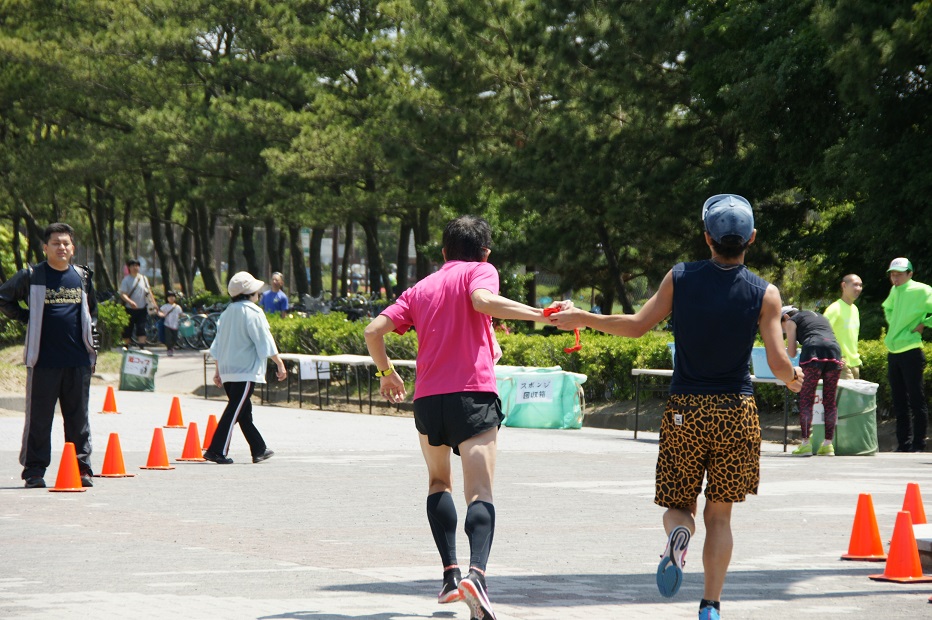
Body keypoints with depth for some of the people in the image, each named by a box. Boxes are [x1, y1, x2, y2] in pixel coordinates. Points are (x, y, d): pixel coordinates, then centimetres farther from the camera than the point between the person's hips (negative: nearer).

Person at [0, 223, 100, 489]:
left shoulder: (83, 277, 11)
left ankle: (81, 469, 11)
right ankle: (34, 471, 4)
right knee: (39, 417, 0)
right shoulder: (31, 277, 1)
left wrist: (93, 347, 15)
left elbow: (91, 314, 21)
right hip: (43, 361, -3)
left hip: (78, 361, 3)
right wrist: (24, 318, 2)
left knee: (78, 417, 6)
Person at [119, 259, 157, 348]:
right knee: (127, 330, 6)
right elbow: (122, 294, -13)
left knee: (141, 329, -7)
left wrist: (153, 302, 4)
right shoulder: (126, 280, -5)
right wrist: (130, 301, -30)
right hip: (129, 309, -2)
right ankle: (125, 347, 20)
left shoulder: (143, 278, 7)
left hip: (142, 309, 2)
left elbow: (148, 291, 15)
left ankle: (142, 347, -10)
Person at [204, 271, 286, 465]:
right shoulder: (253, 313, -11)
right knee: (235, 411, -8)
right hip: (246, 370, -8)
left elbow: (218, 345, 16)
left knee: (244, 412, 13)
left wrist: (218, 370, 22)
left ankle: (259, 450, 21)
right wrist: (280, 364, -4)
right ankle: (217, 450, -13)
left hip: (227, 369, 8)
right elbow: (265, 342, -11)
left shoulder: (227, 313, 13)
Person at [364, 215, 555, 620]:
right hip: (473, 394, -4)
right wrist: (537, 313, -15)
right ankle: (476, 572, -35)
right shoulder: (480, 270, 8)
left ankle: (450, 573, 14)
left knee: (439, 482, 25)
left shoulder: (421, 288, 20)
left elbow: (373, 331, 13)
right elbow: (483, 301, -16)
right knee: (479, 493, -11)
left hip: (427, 397, 4)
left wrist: (386, 373, 28)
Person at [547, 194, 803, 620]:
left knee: (678, 504, 12)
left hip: (685, 409, 0)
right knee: (719, 514, 11)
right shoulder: (764, 294, -5)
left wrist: (582, 319, 16)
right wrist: (794, 378, 15)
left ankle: (677, 535, -24)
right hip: (736, 411, 0)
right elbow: (778, 364, -9)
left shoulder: (679, 278, -3)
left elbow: (637, 325, 1)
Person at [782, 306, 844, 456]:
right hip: (834, 350, 5)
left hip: (813, 350, -5)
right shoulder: (820, 317, 36)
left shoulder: (791, 321, 20)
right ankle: (828, 443, 4)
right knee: (830, 401, 7)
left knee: (806, 399, -1)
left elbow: (791, 353, 16)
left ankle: (806, 444, -7)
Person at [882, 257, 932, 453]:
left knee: (916, 399, -4)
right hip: (893, 353, 8)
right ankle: (903, 443, 15)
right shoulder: (894, 291, 14)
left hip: (910, 352, -8)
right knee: (899, 400, 10)